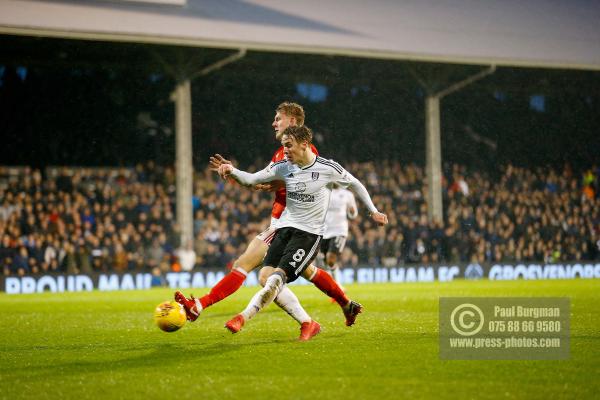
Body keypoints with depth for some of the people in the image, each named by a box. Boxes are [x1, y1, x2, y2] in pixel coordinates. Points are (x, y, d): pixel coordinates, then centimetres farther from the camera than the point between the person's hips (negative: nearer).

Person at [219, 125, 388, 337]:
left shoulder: (328, 168, -6)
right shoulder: (284, 167, 3)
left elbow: (355, 184, 9)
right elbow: (252, 179, 0)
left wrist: (374, 211, 11)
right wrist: (232, 171, -19)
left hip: (310, 232, -6)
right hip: (285, 227, 6)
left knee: (278, 277, -20)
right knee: (266, 276, -10)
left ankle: (243, 317, -16)